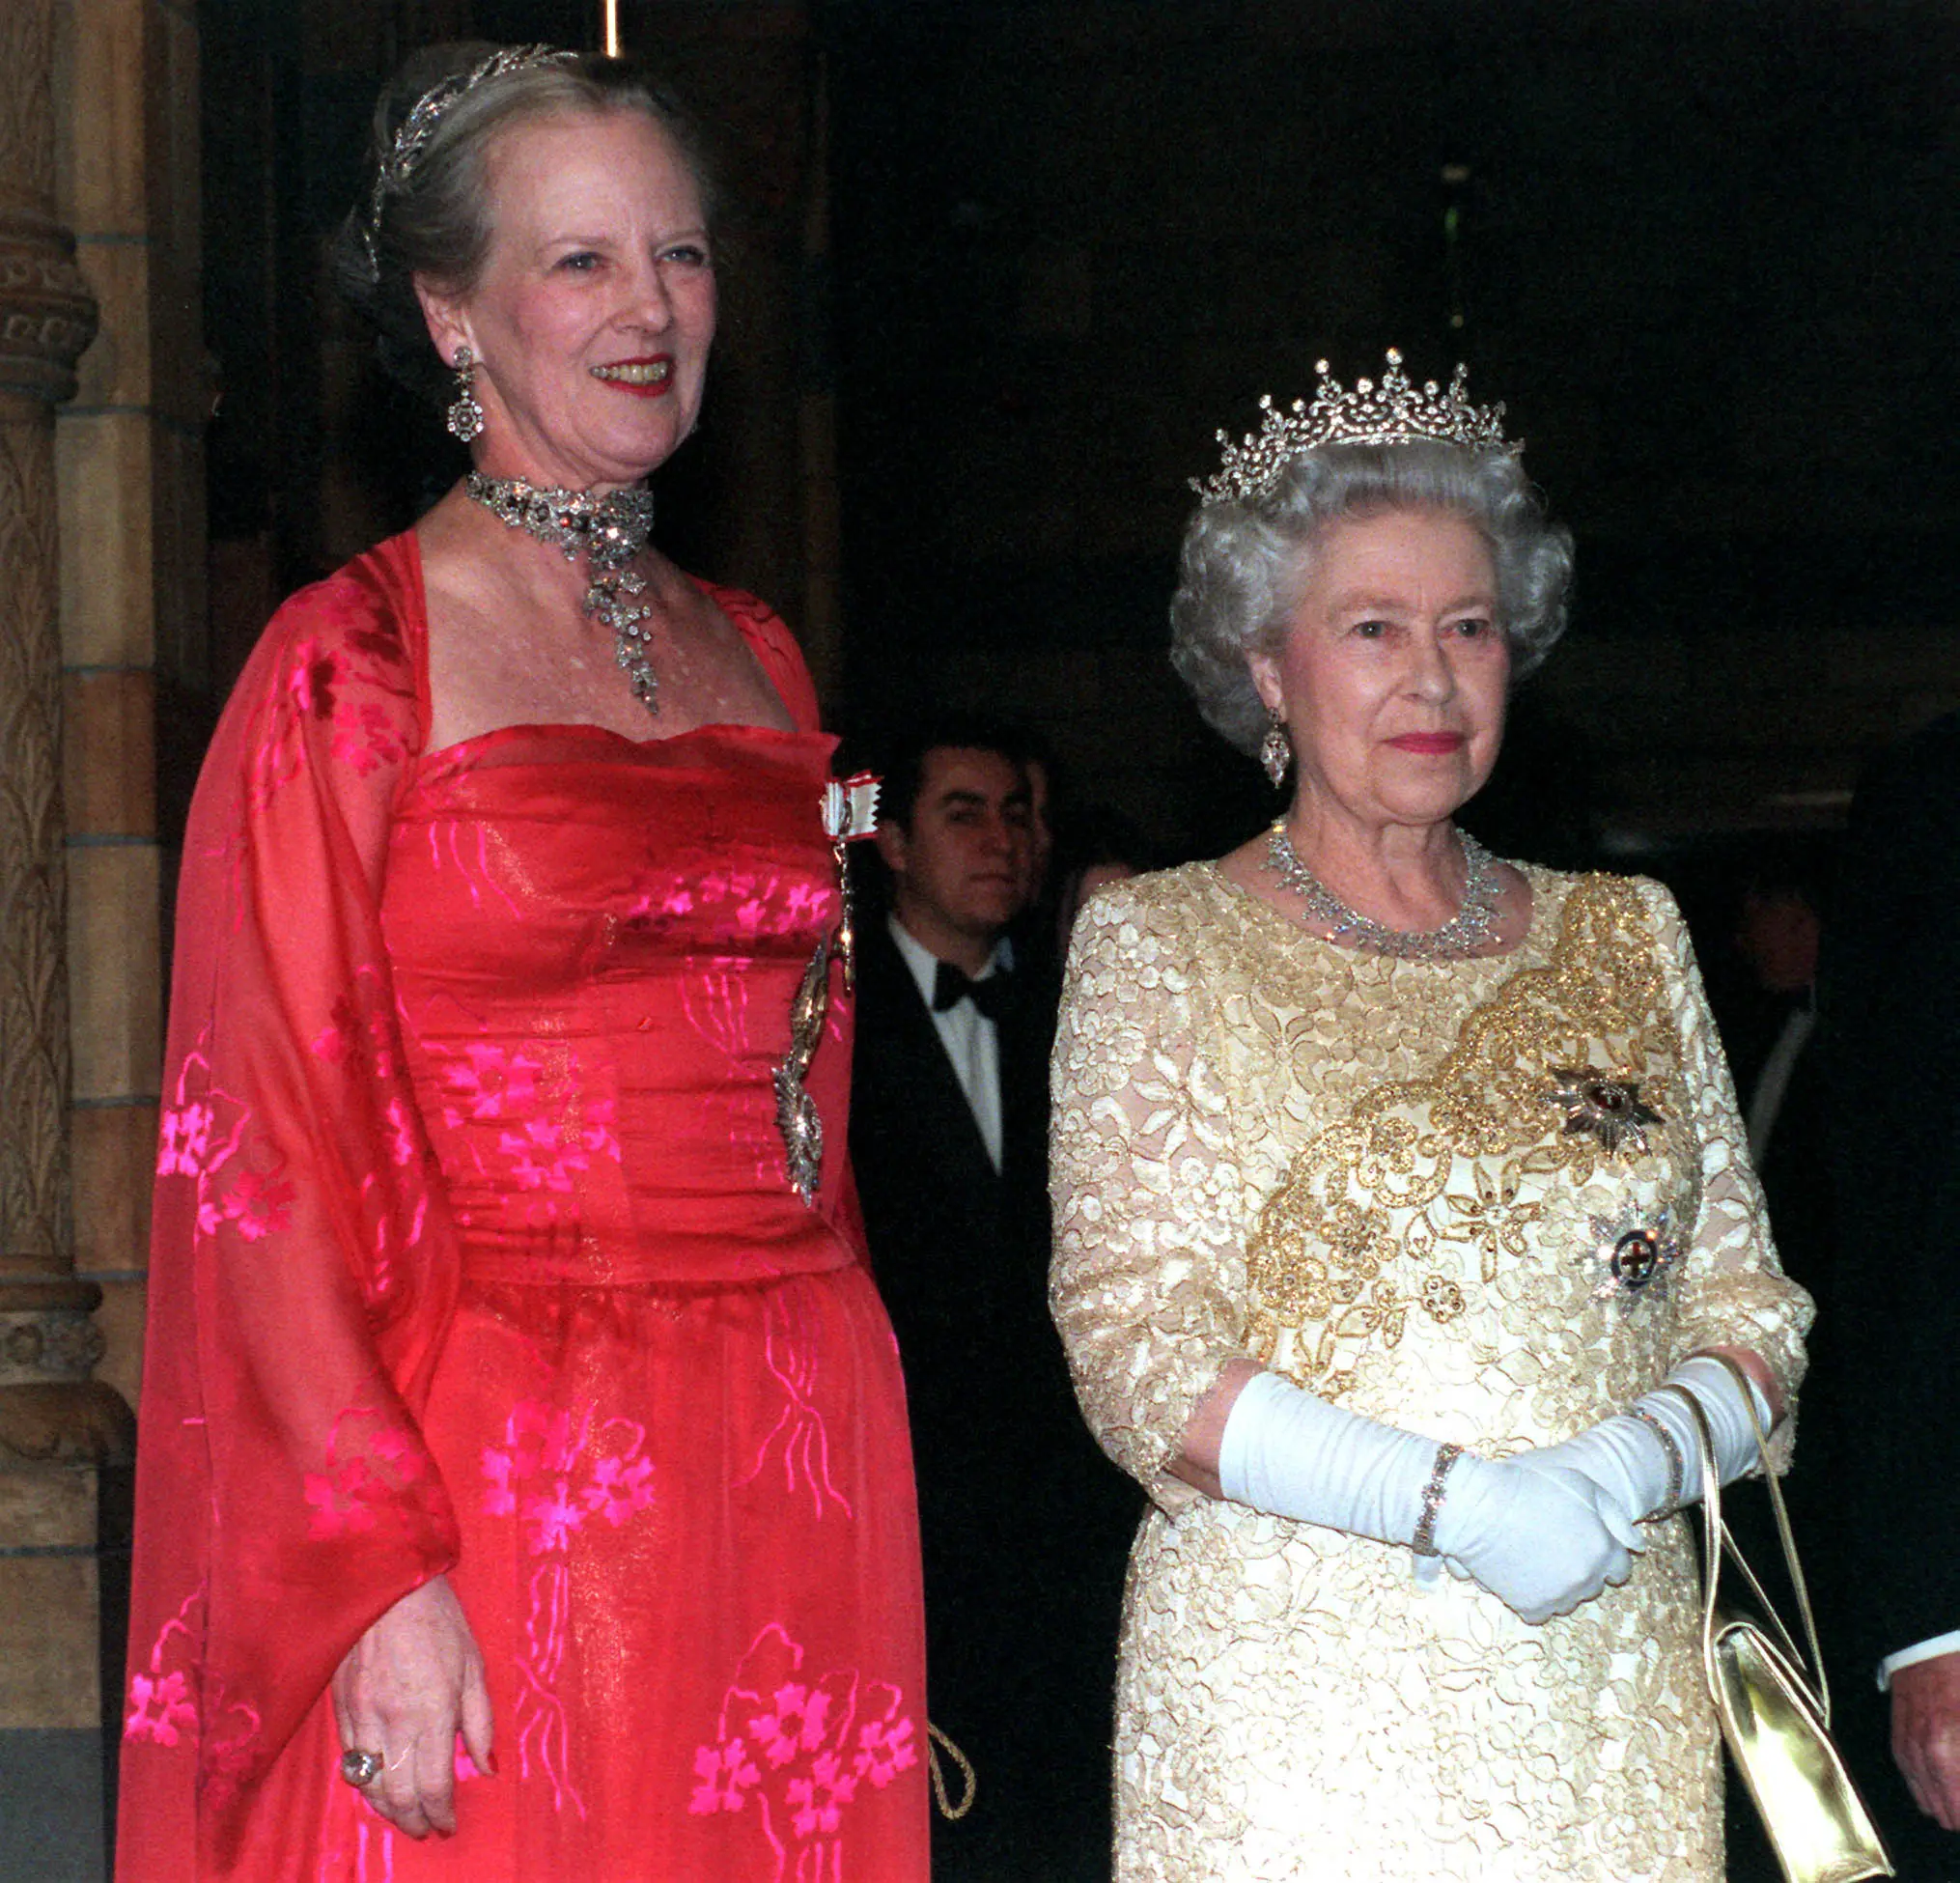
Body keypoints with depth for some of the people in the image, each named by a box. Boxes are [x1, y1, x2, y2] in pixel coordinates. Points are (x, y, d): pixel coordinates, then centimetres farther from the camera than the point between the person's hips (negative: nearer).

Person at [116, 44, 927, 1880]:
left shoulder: (751, 661, 14)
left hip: (800, 1470, 6)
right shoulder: (350, 666, -5)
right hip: (506, 1498, -5)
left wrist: (849, 1431, 11)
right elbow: (269, 1145, -9)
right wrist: (384, 1573, -16)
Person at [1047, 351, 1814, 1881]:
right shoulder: (1162, 949, 2)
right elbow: (1139, 1355, -6)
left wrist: (1635, 1462, -11)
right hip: (1294, 1695, -3)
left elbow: (1748, 1310, 11)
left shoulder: (1627, 938, 12)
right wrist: (1458, 1505, -17)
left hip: (1611, 1701, 3)